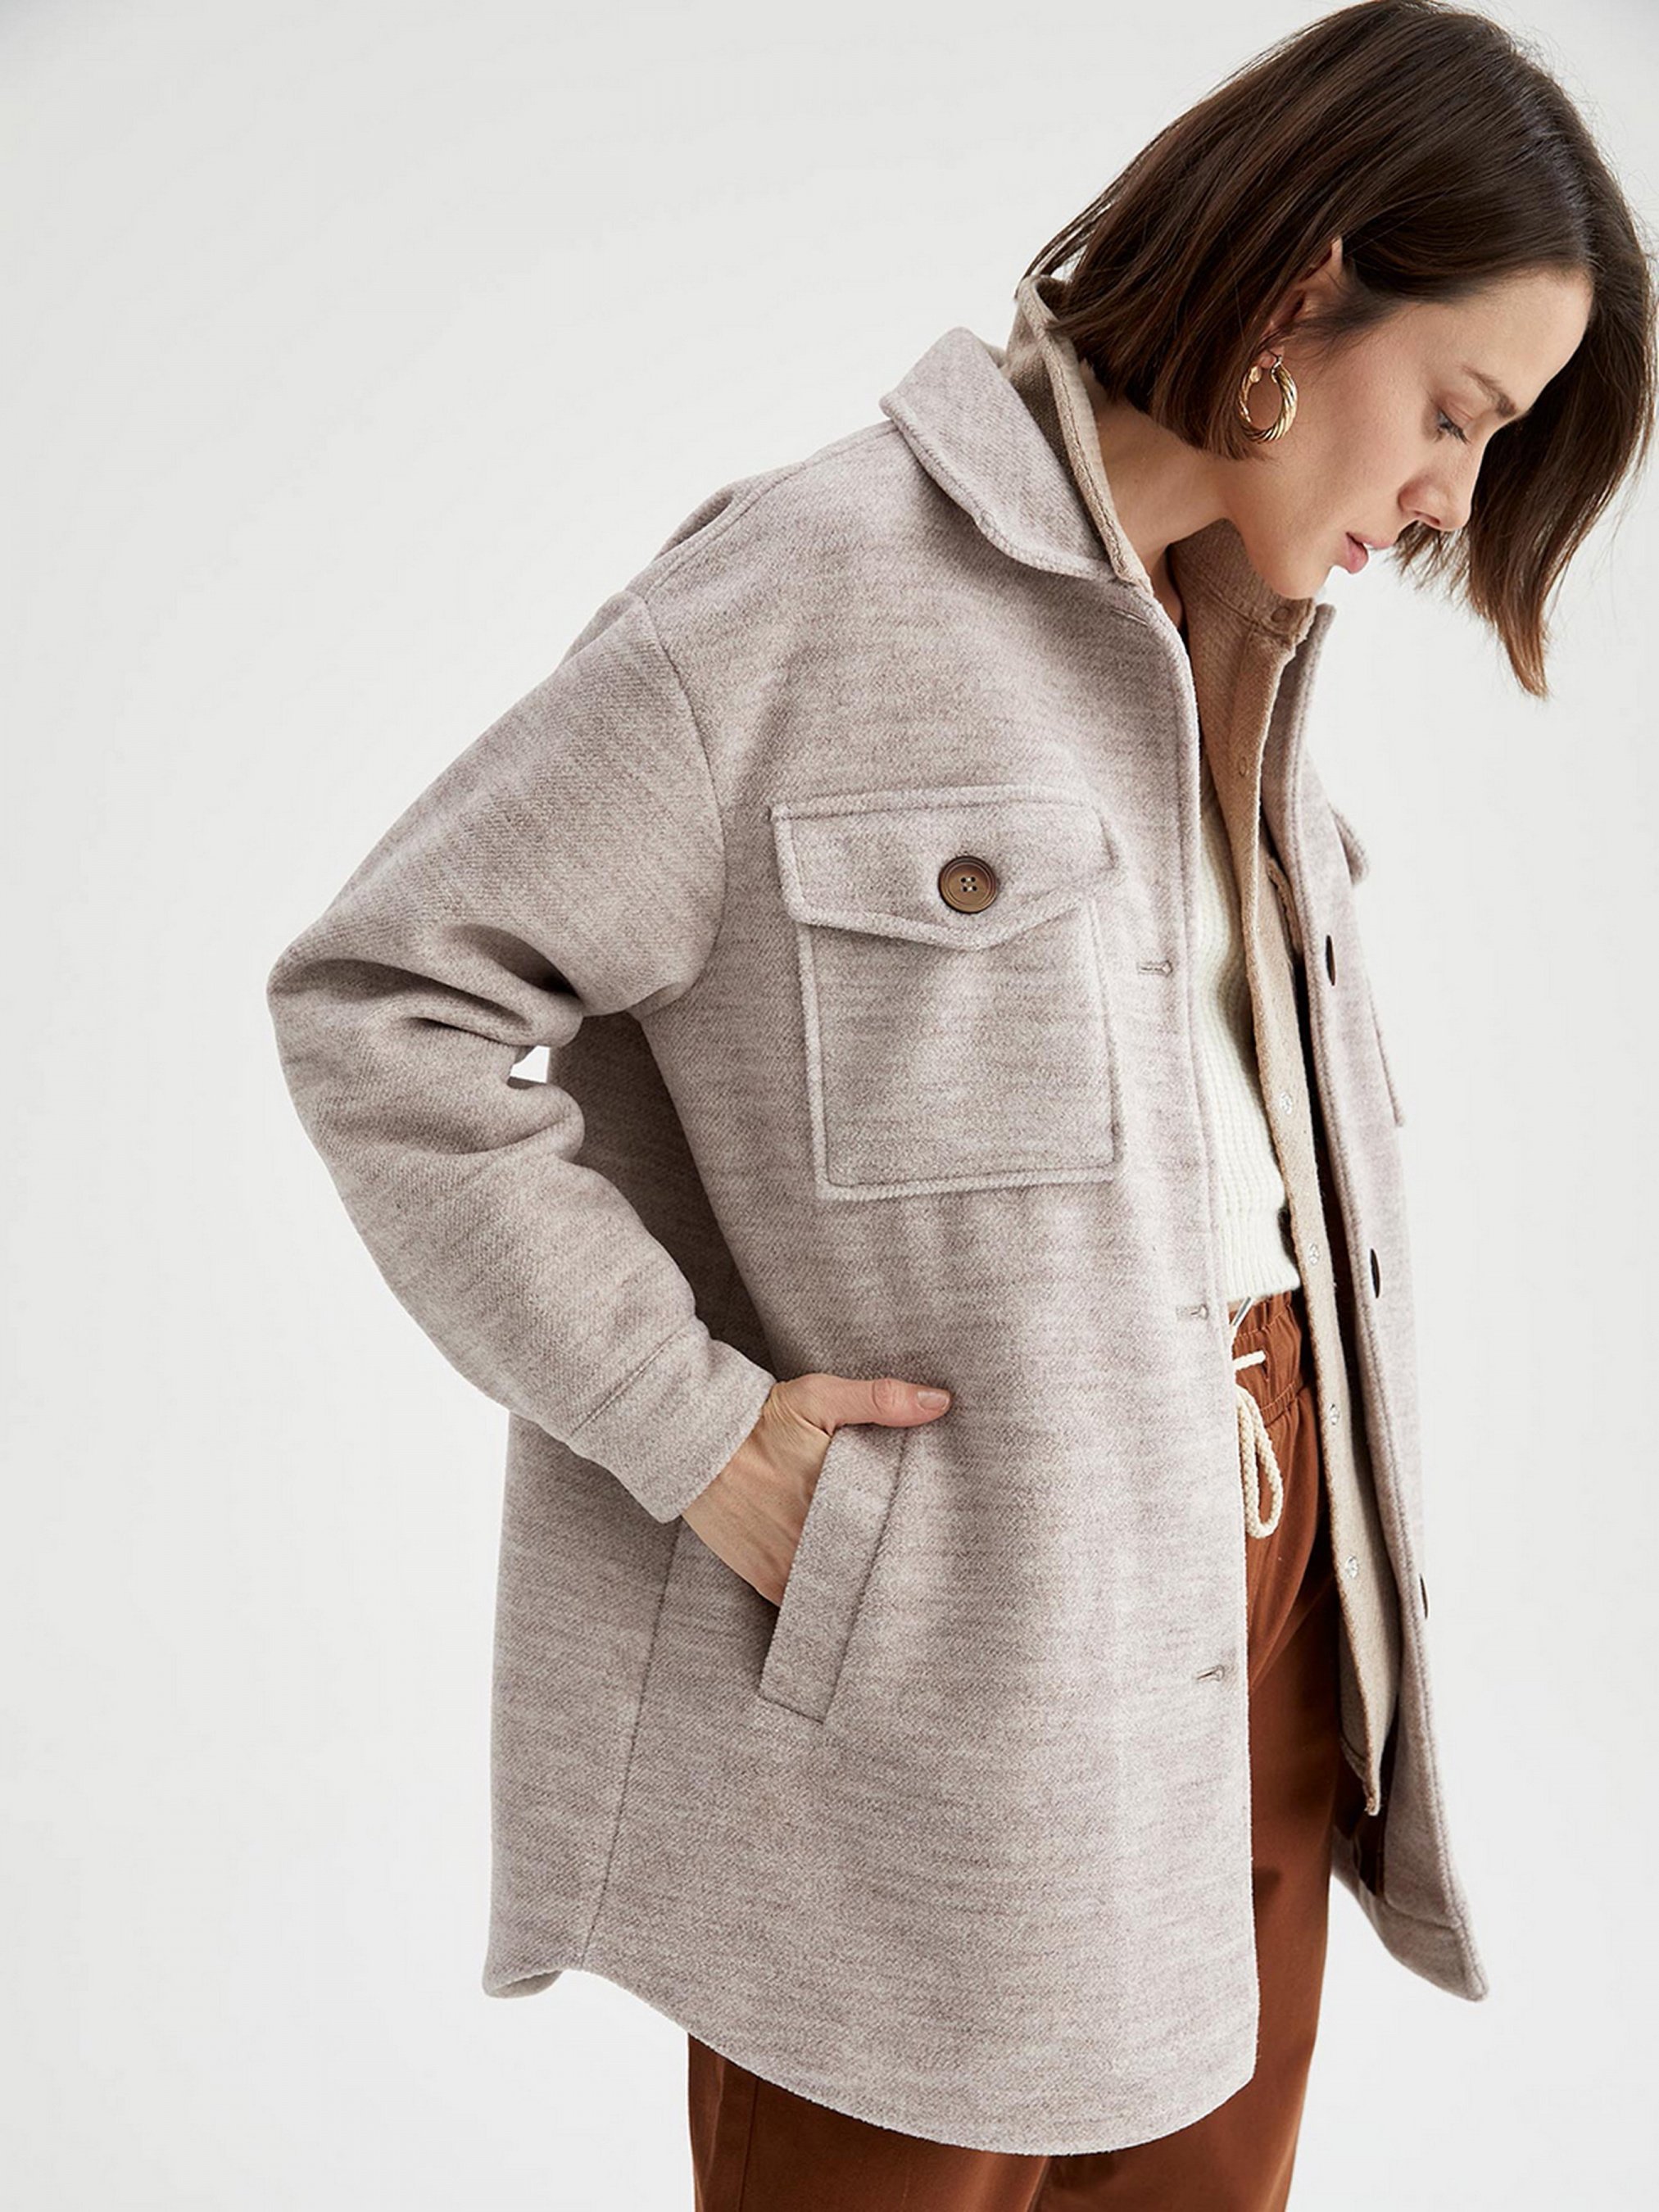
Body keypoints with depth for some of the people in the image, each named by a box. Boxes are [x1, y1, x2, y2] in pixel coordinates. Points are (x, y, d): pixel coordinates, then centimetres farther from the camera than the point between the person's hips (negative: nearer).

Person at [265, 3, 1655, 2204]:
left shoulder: (1237, 639, 11)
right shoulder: (820, 584, -14)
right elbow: (379, 994, -15)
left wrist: (1297, 1454, 8)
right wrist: (689, 1430, -16)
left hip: (1252, 1576, 8)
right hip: (933, 1619, -7)